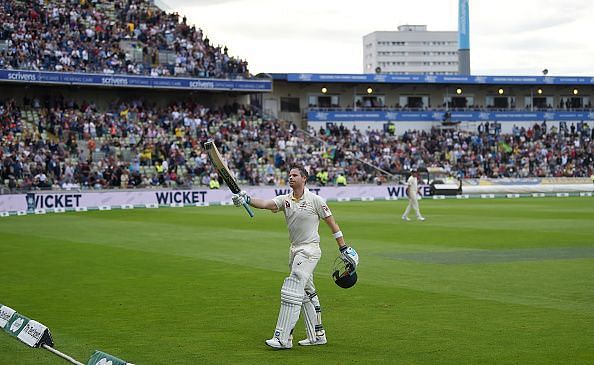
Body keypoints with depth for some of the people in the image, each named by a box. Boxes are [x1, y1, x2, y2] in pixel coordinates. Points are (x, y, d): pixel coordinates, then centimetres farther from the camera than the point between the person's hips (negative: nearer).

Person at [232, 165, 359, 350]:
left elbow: (331, 222, -4)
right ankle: (317, 335, 23)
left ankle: (283, 338, -15)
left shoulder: (315, 199, -8)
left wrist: (343, 248, -5)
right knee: (307, 293, 13)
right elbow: (265, 203, -12)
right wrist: (247, 199, -31)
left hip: (310, 250, -7)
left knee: (292, 291, -14)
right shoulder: (285, 200, 5)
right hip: (295, 250, 7)